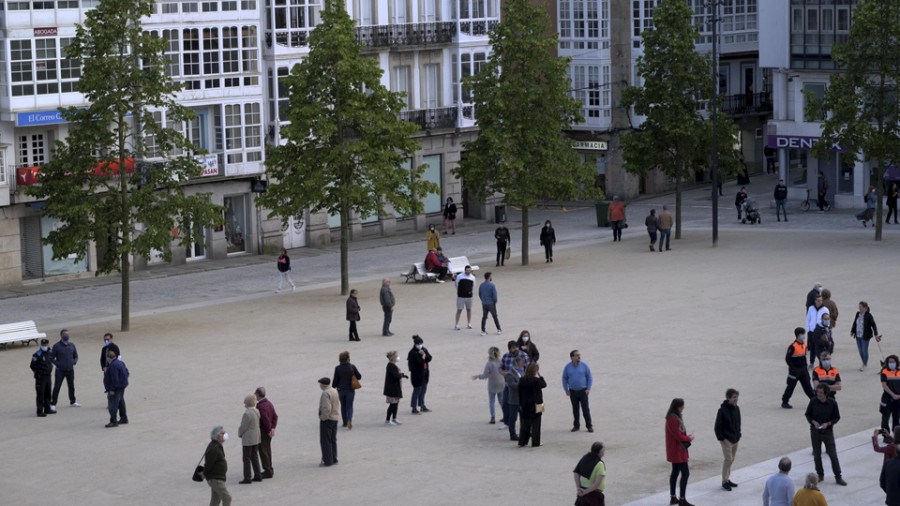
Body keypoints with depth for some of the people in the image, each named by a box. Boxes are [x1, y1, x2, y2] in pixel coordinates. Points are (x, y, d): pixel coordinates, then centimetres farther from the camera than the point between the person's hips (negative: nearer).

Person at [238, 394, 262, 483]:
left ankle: (247, 478, 3)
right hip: (256, 438, 8)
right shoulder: (257, 411, 3)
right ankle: (258, 476, 20)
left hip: (248, 439, -8)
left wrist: (240, 434, 2)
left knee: (246, 459, 0)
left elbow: (243, 427, -17)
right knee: (254, 457, 16)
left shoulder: (247, 414, -23)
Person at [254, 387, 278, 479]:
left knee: (263, 451, -3)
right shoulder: (269, 403, 7)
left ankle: (268, 472, 0)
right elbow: (275, 416, 8)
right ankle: (269, 470, 26)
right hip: (268, 431, 9)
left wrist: (269, 430, -15)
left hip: (262, 432, -9)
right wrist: (273, 428, 3)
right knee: (267, 450, 18)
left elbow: (266, 419, -27)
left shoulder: (260, 406, -22)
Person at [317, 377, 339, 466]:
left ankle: (327, 461, 0)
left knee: (325, 441, -1)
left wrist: (323, 418, -16)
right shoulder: (335, 391, 7)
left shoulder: (325, 393, -21)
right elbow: (338, 404, 16)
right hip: (335, 418, 9)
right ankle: (334, 459, 23)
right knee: (333, 440, 17)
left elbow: (326, 408, -28)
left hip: (327, 420, -9)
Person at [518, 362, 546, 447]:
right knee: (535, 424, 5)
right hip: (535, 406, -5)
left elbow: (520, 393, 5)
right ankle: (536, 442, 9)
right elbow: (544, 385, -3)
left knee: (525, 424, 13)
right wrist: (540, 375, -2)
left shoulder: (521, 380, 0)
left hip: (525, 406, 5)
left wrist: (521, 404, 12)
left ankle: (522, 441, 15)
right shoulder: (536, 380, -18)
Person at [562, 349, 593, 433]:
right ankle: (576, 426, 17)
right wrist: (566, 390, 2)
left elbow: (589, 377, 2)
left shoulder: (584, 366, -4)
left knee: (586, 409, -4)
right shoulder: (567, 367, -1)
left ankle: (589, 426, 2)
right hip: (573, 391, 2)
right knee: (575, 409, 7)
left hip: (583, 391, -2)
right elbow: (564, 378, 8)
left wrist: (588, 389, -5)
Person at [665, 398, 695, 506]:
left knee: (675, 472, 16)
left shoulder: (676, 417, 10)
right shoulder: (672, 419, -23)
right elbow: (678, 436, -21)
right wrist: (689, 438, -6)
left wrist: (687, 437, 0)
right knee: (685, 473, -7)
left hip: (675, 451, 11)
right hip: (677, 450, -11)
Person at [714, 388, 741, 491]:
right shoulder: (722, 410, -16)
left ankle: (727, 479, 25)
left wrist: (738, 434, 12)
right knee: (728, 459, -8)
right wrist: (721, 438, -15)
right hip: (727, 439, -7)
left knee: (731, 460, 14)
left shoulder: (736, 408, 5)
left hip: (735, 439, 7)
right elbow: (717, 426, -13)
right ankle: (724, 481, 3)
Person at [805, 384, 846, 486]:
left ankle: (838, 477, 9)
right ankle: (820, 475, 26)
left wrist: (828, 423, -18)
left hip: (828, 431, -2)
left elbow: (837, 417, -2)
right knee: (817, 455, 9)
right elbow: (808, 414, 3)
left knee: (833, 455, -2)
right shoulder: (813, 401, -8)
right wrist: (813, 422, -15)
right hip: (815, 431, 2)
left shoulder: (832, 403, -11)